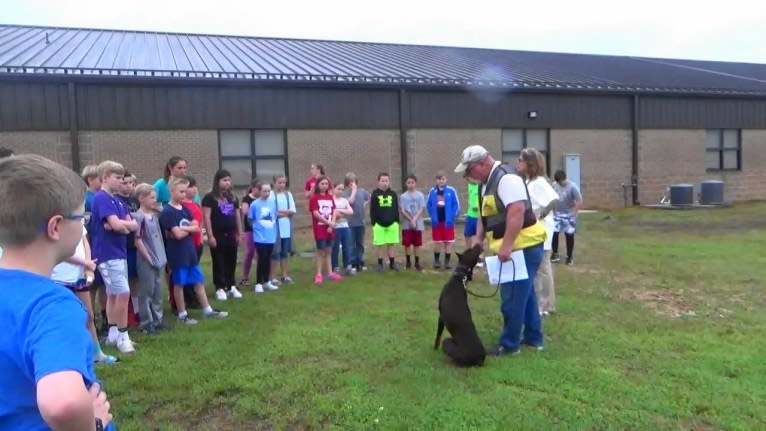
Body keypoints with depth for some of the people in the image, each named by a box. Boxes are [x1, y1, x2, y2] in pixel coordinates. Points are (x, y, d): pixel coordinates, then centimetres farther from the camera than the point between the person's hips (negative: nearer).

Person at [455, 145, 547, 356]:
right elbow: (485, 214, 19)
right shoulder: (488, 182, 13)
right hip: (514, 247, 11)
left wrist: (506, 246, -30)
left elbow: (517, 212, -28)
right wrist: (478, 241, 11)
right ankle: (533, 337, 31)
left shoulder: (506, 178, -20)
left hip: (523, 246, -11)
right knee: (525, 293, 18)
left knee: (512, 296, -3)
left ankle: (509, 344, 8)